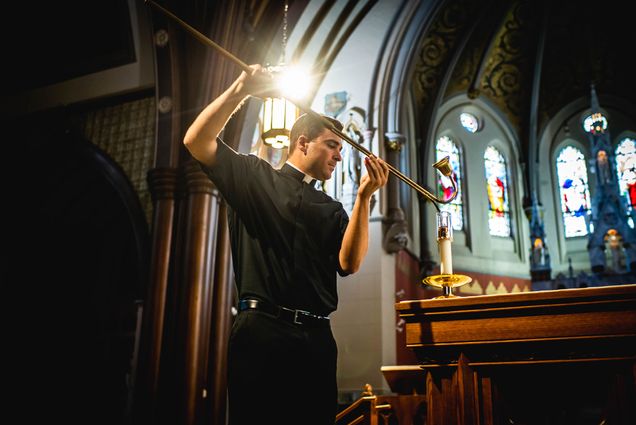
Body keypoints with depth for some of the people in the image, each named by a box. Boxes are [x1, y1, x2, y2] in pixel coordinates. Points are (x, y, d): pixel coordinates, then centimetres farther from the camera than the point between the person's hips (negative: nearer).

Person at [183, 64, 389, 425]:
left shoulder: (331, 209, 17)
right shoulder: (254, 178, 9)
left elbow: (349, 263, 0)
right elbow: (197, 142, -2)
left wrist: (365, 197, -9)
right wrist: (240, 91, -9)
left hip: (315, 338, 4)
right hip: (261, 331, -4)